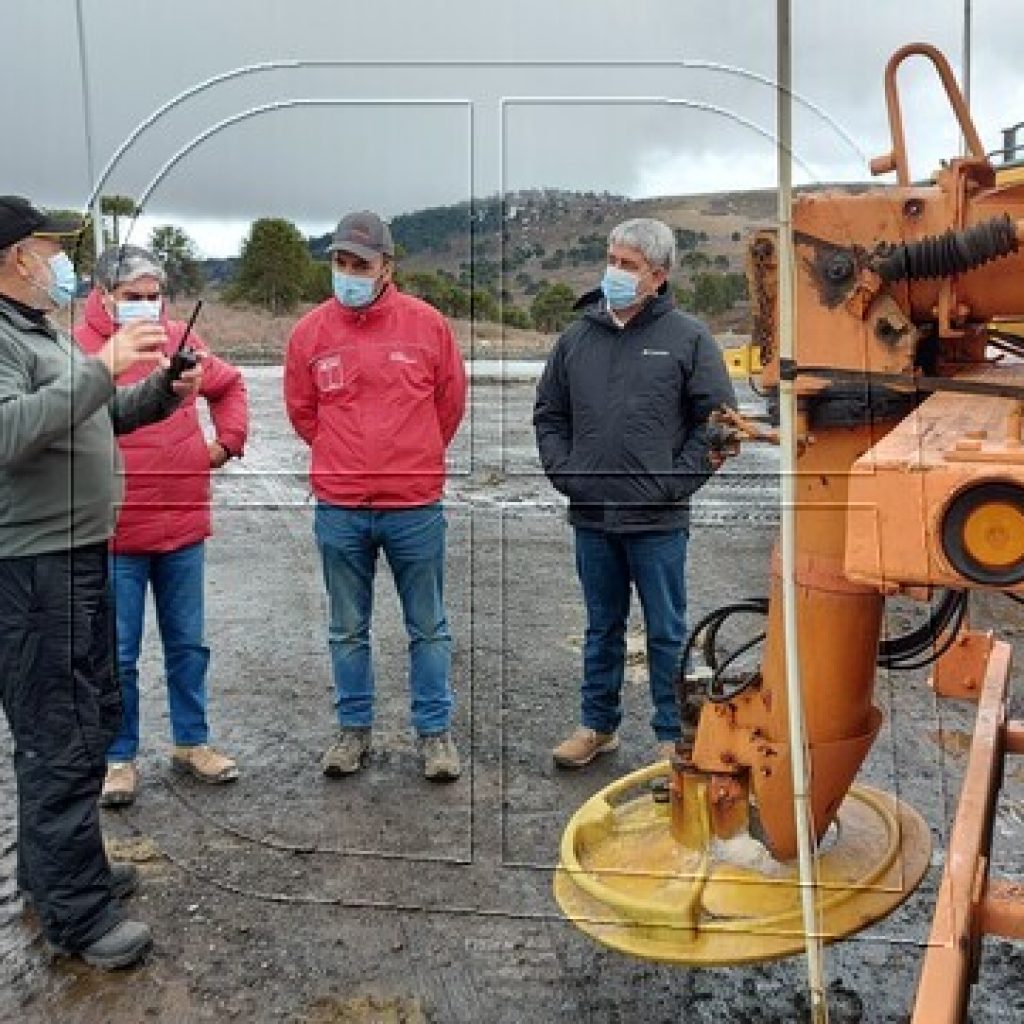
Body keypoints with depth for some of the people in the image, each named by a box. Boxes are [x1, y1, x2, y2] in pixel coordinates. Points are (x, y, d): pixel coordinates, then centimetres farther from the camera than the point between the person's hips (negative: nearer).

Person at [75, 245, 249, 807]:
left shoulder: (180, 340, 7)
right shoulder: (79, 349, -8)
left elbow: (229, 385, 22)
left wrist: (227, 439, 12)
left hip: (184, 526, 5)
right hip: (114, 533, -4)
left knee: (188, 644, 15)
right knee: (118, 655, 6)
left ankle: (191, 742, 30)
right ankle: (120, 758, 23)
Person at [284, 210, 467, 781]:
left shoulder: (427, 324, -3)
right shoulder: (311, 332, 1)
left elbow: (451, 401, 7)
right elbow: (302, 411, 13)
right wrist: (345, 460, 13)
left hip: (415, 505, -1)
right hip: (339, 509, 2)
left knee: (428, 627, 9)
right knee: (348, 629, 13)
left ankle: (436, 731, 22)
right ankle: (355, 729, 28)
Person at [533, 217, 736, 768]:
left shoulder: (687, 337, -3)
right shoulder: (576, 337, 7)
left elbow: (717, 418, -3)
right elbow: (548, 414, 14)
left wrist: (676, 481, -9)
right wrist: (563, 472, 2)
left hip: (658, 520, -3)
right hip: (591, 516, 4)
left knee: (667, 632, 8)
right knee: (602, 628, 17)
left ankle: (673, 734, 23)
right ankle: (597, 724, 32)